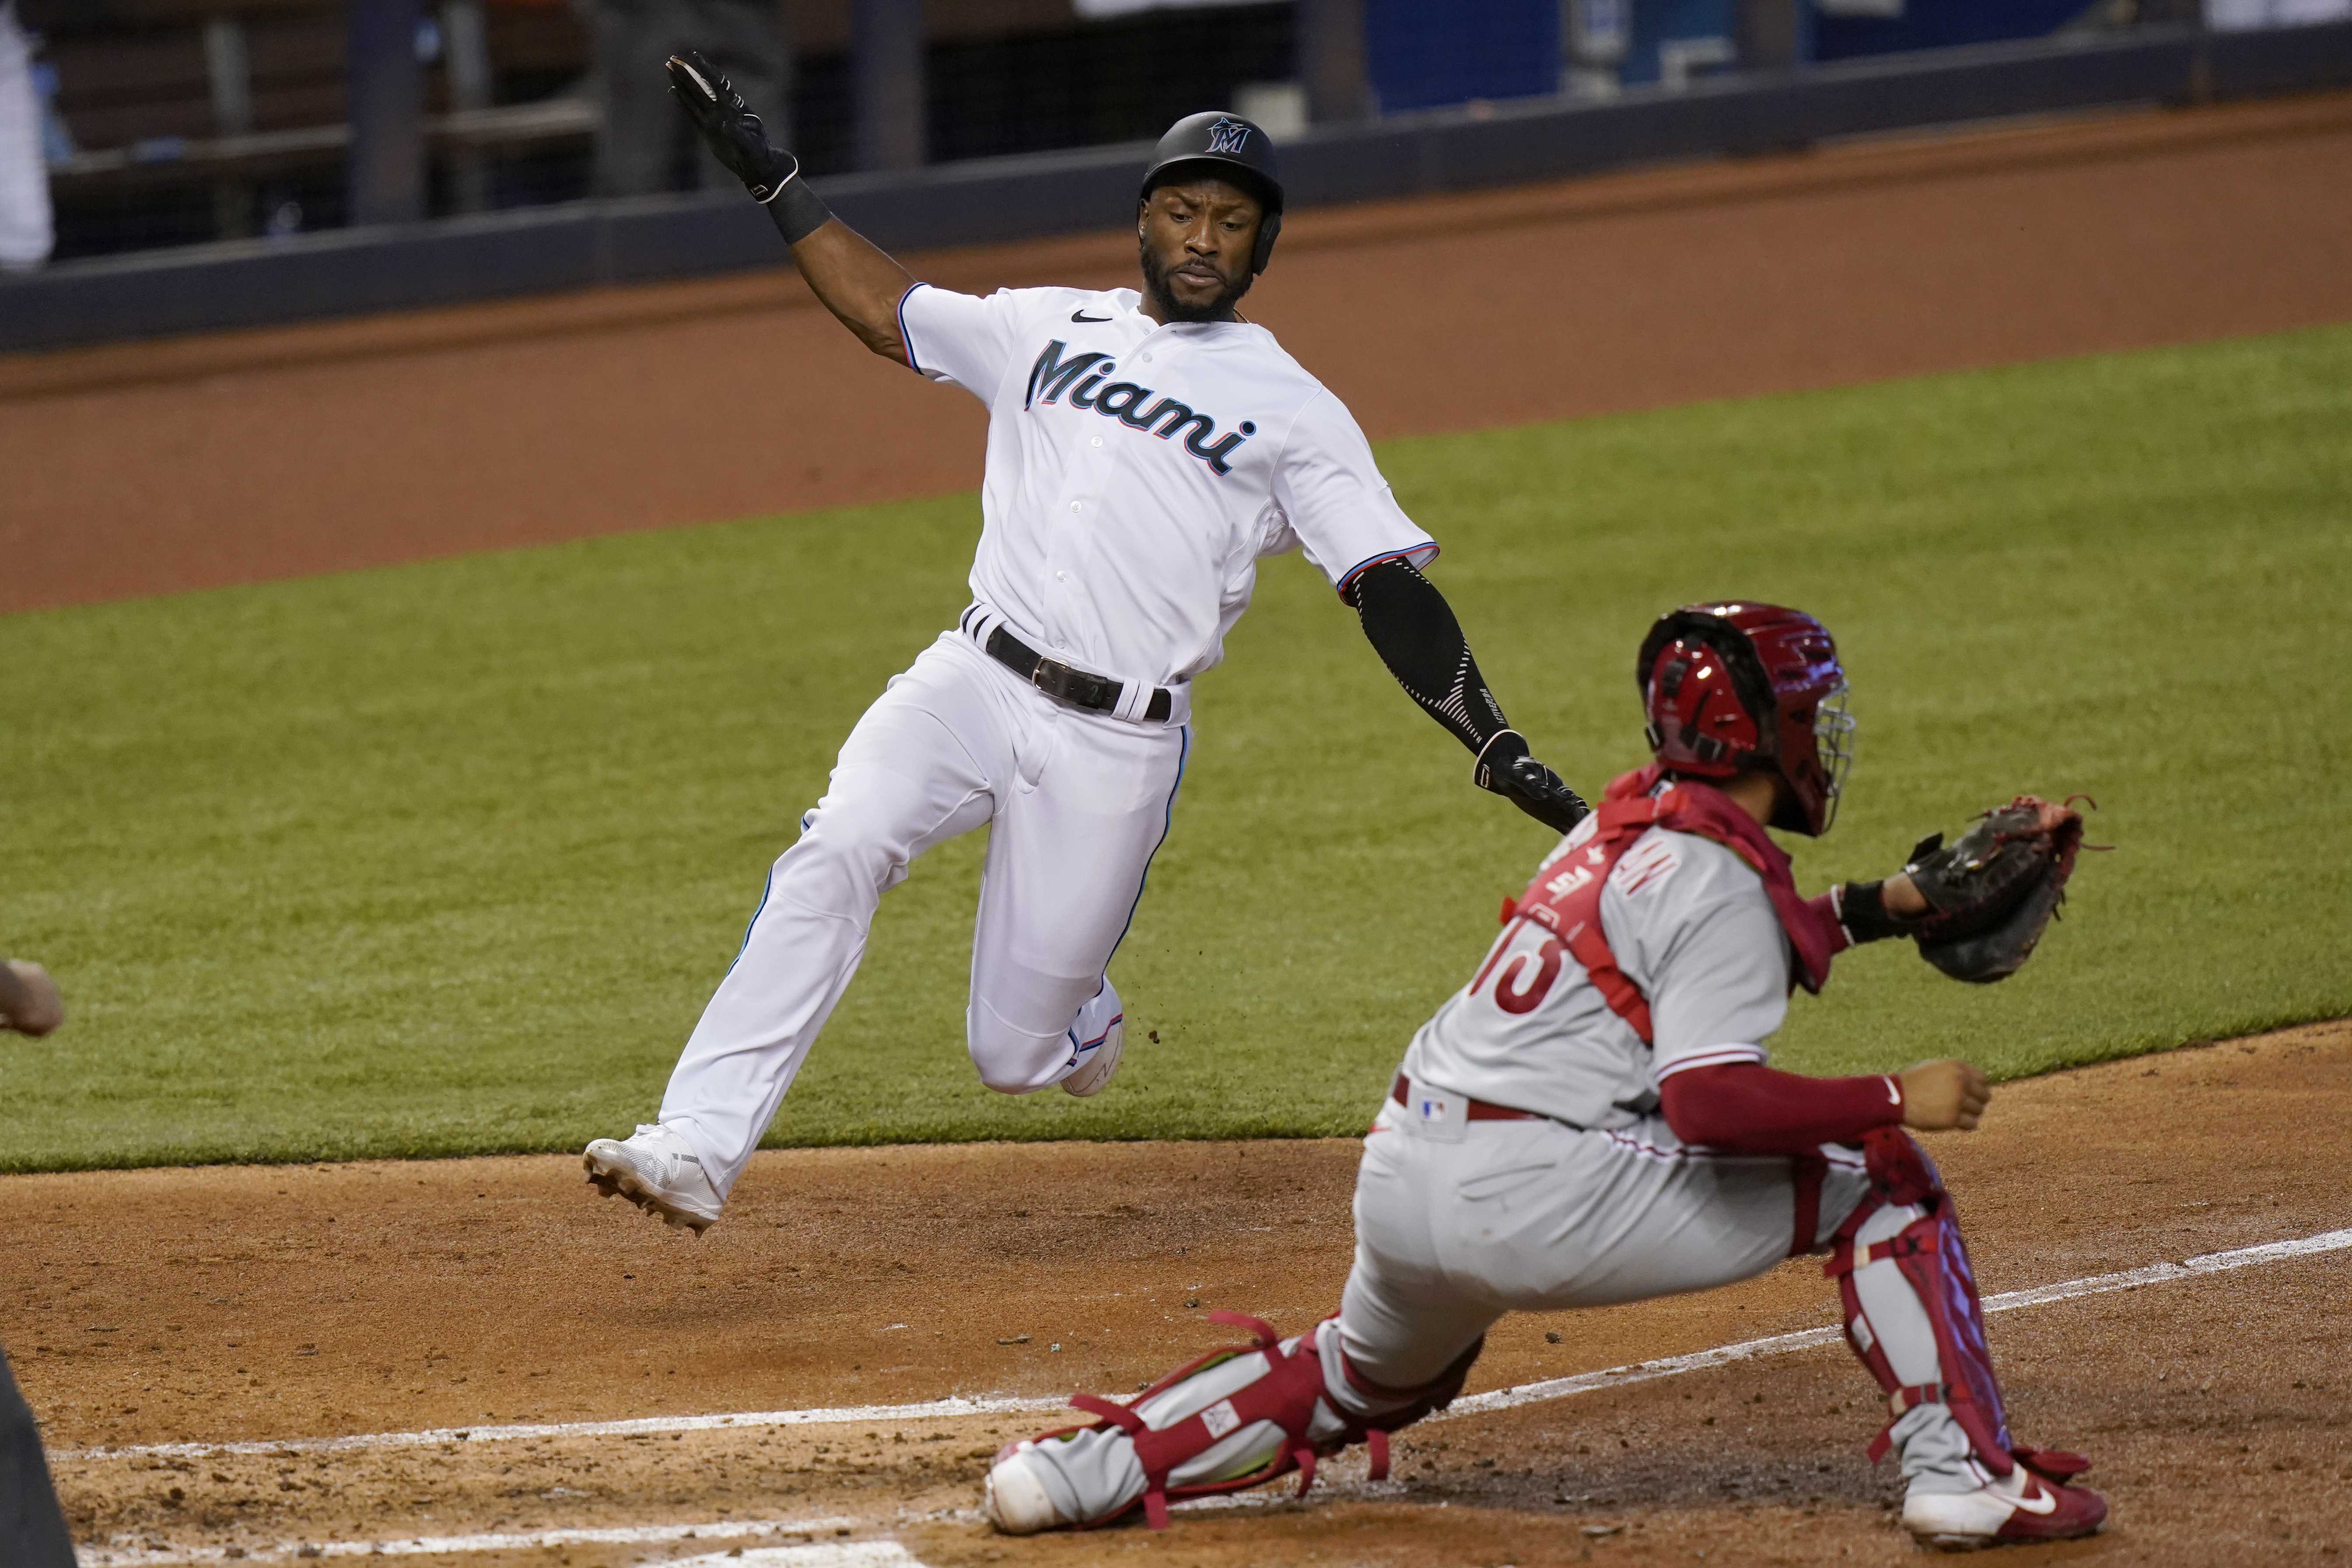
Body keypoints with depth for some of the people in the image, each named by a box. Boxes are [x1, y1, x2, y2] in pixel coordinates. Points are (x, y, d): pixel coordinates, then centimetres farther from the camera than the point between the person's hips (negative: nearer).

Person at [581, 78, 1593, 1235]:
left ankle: (1082, 1018, 38)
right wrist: (769, 175, 23)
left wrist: (1496, 748, -14)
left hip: (1119, 746, -2)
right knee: (835, 854, -27)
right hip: (973, 686, 2)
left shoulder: (1292, 411, 5)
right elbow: (879, 306, 27)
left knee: (1015, 1055, -1)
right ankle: (698, 1151, -33)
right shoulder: (1048, 329, 16)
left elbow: (1391, 592, -2)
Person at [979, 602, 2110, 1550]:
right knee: (1881, 1176, 2)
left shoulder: (1625, 823, 17)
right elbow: (1710, 1102, -19)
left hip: (1395, 1181, 8)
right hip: (1536, 1193, -8)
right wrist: (1898, 1099, -13)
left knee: (1363, 1381, 36)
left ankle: (1093, 1466, 26)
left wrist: (1874, 910, 32)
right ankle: (1963, 1472, -2)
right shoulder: (1721, 882, -9)